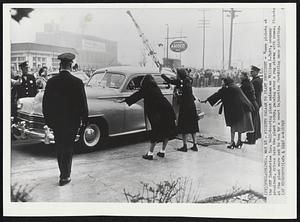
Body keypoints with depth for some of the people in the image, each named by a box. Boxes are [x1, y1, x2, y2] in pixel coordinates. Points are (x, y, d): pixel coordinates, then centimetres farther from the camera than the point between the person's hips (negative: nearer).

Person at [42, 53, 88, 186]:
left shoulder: (51, 82, -4)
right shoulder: (77, 82, -13)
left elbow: (45, 103, 1)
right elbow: (83, 103, -9)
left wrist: (48, 120, 12)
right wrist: (84, 120, 3)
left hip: (55, 121, 3)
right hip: (71, 121, -3)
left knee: (59, 149, 17)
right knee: (68, 149, 8)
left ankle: (64, 173, 30)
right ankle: (65, 176, 13)